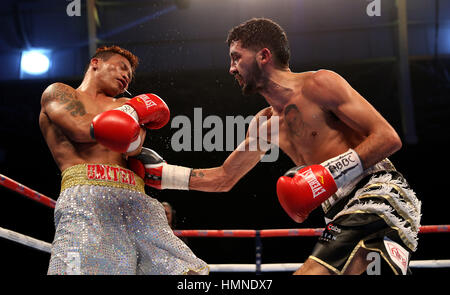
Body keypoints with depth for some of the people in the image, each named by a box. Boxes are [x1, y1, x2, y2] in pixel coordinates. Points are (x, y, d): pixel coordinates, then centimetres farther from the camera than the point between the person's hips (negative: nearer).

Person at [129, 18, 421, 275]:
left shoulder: (318, 84, -5)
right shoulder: (265, 124, 20)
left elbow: (388, 137, -11)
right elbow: (223, 178, 29)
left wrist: (329, 173, -19)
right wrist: (162, 173, 23)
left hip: (378, 195, -8)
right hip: (342, 215, 9)